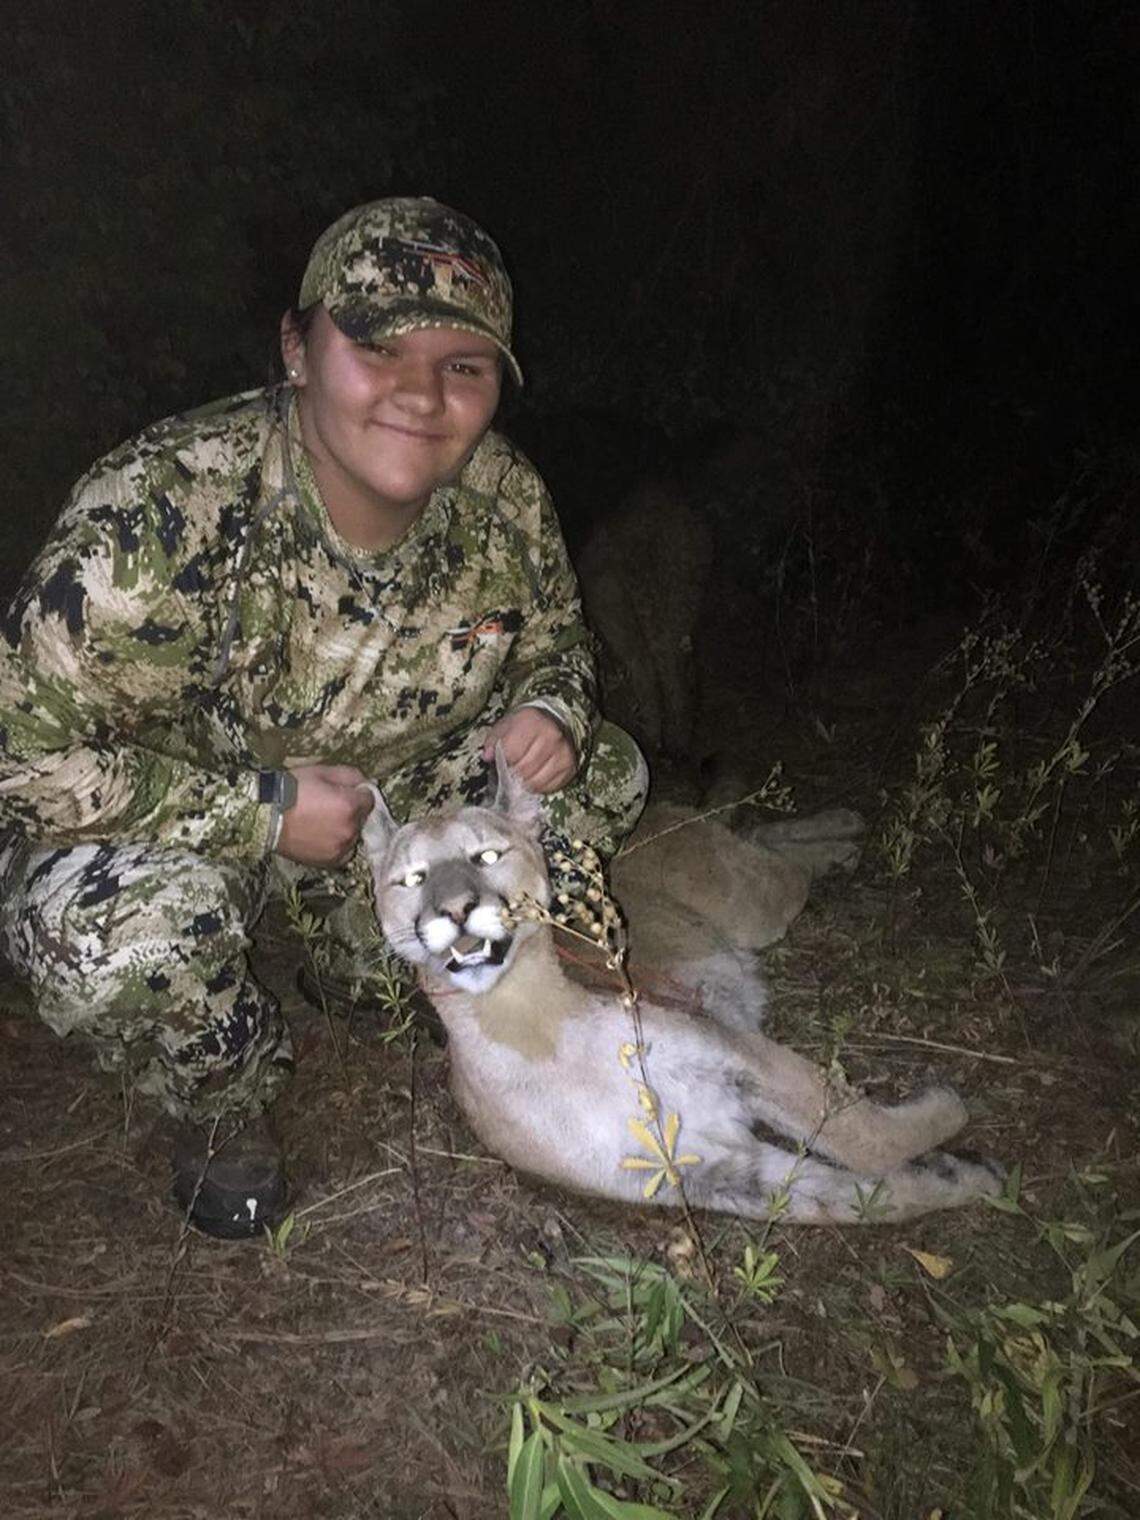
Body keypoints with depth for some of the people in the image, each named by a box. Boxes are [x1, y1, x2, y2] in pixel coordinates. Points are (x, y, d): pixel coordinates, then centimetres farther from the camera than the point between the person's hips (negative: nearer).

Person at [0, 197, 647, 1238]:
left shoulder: (504, 500, -14)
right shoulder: (163, 513, -31)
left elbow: (555, 646, 5)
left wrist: (549, 708, -20)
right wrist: (267, 807, -29)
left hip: (392, 801, 5)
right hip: (169, 824, -4)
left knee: (602, 775, -7)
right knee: (123, 930, -37)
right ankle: (229, 1103, 3)